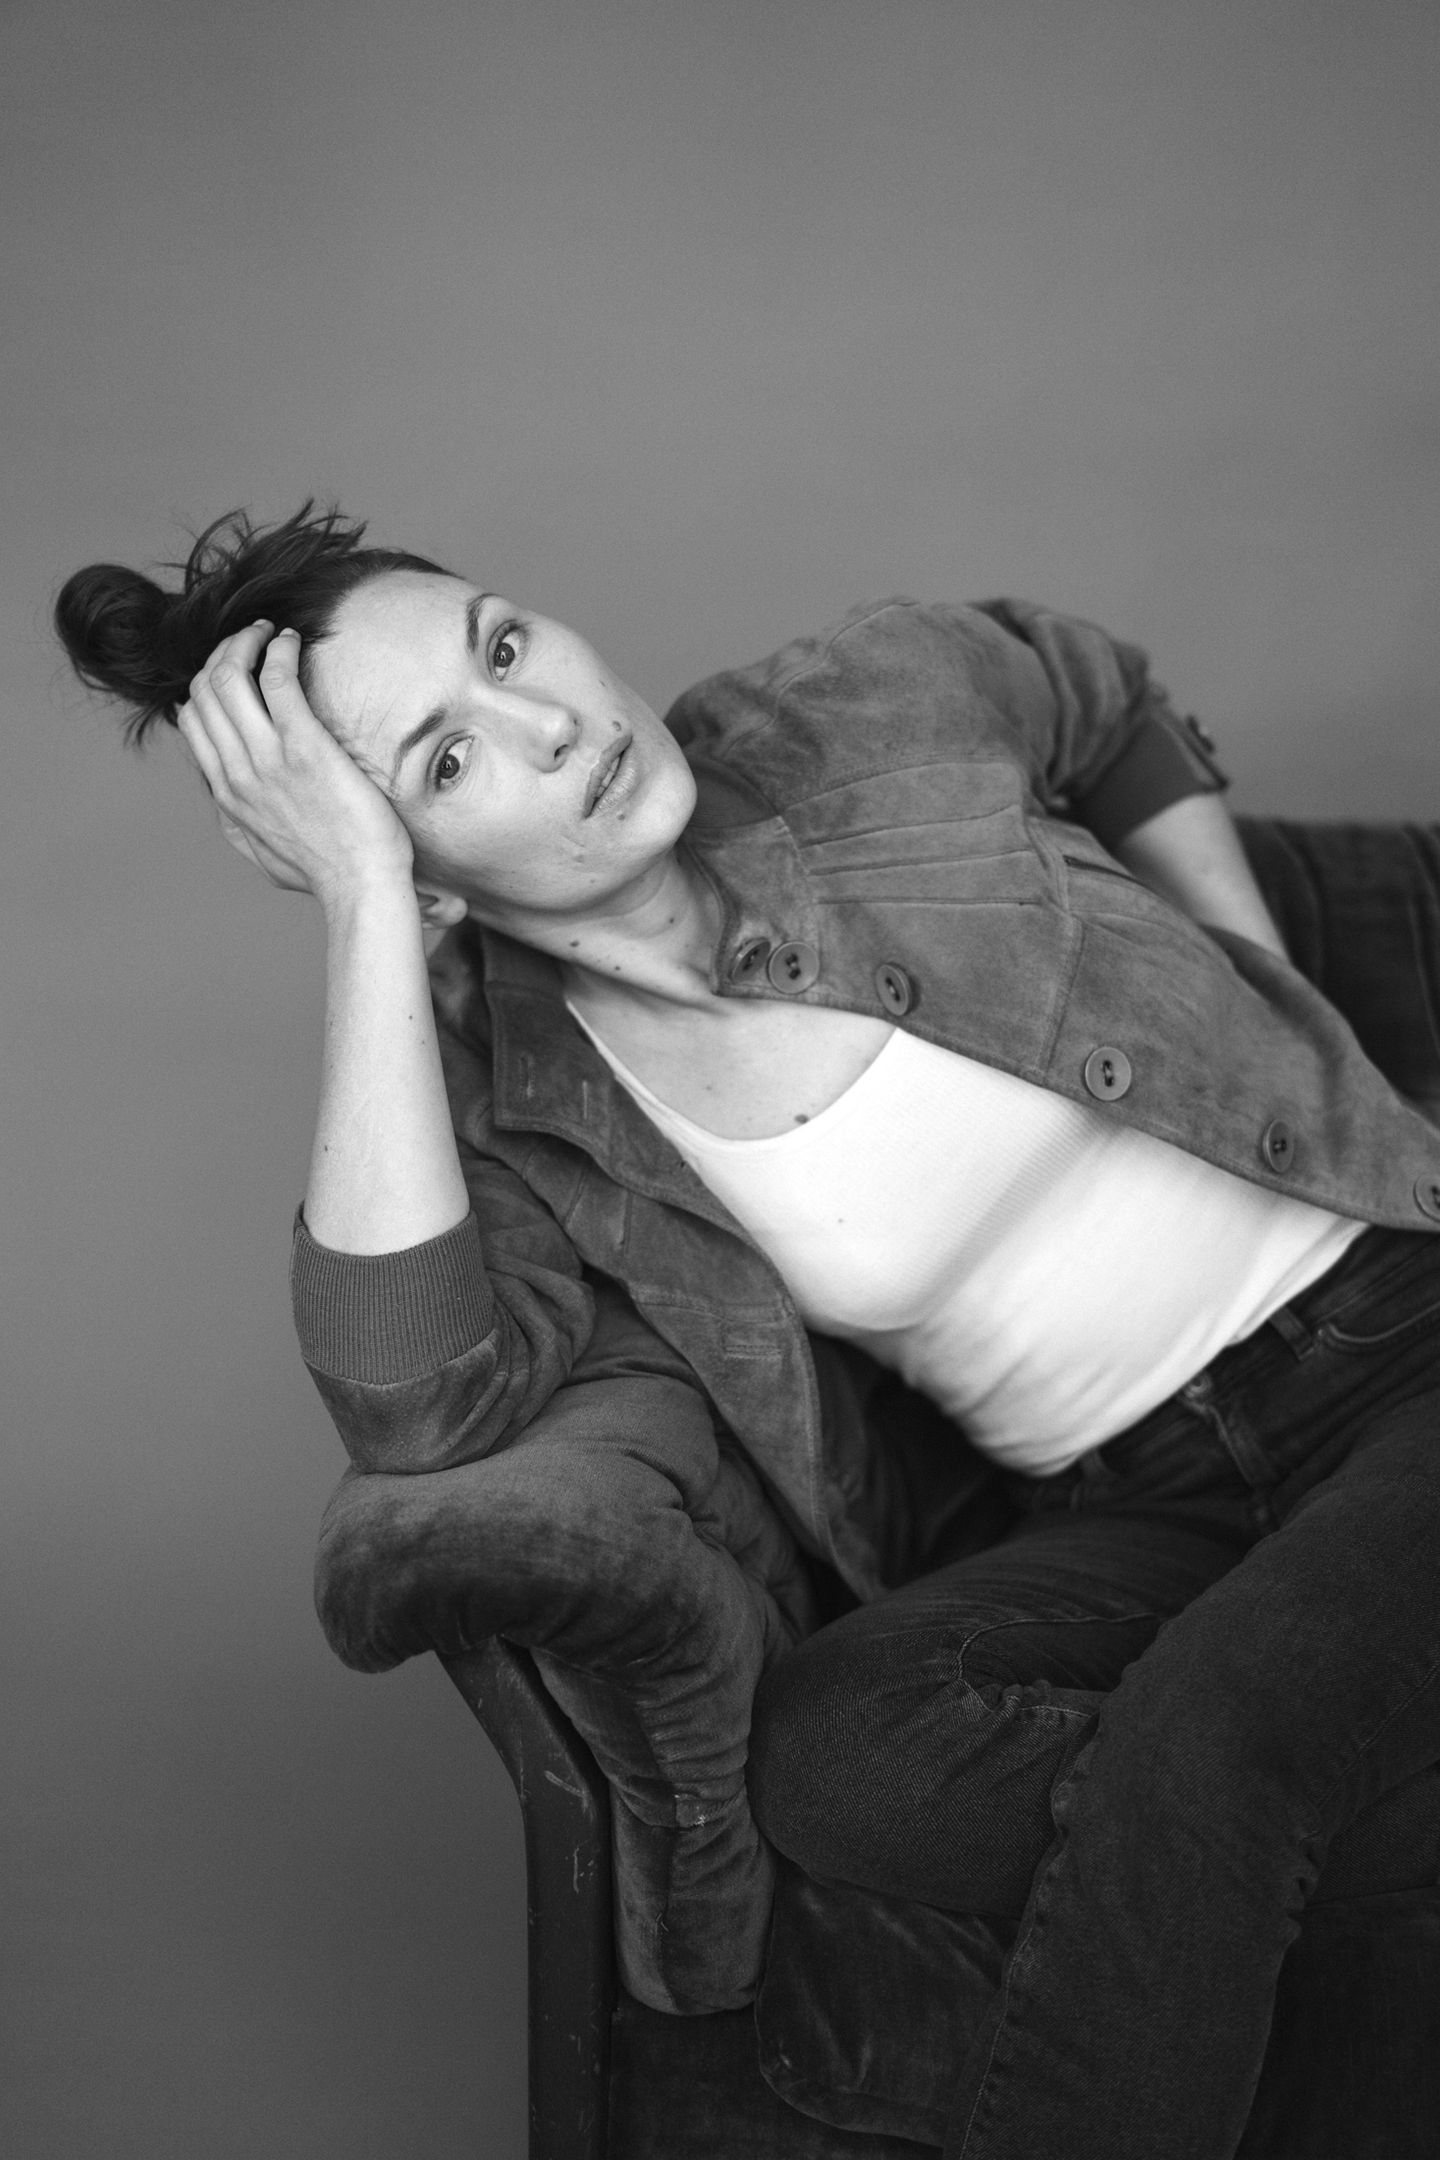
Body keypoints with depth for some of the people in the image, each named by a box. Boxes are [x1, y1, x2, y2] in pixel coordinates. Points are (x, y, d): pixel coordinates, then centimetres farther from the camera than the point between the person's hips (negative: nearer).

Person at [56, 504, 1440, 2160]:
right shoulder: (512, 1114, -8)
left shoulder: (870, 718, -7)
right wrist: (362, 904, -26)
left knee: (1193, 1731, -32)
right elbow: (411, 1405, -30)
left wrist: (1276, 1026, 10)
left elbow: (1113, 707, 17)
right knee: (827, 1744, -29)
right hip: (1138, 1515, 1)